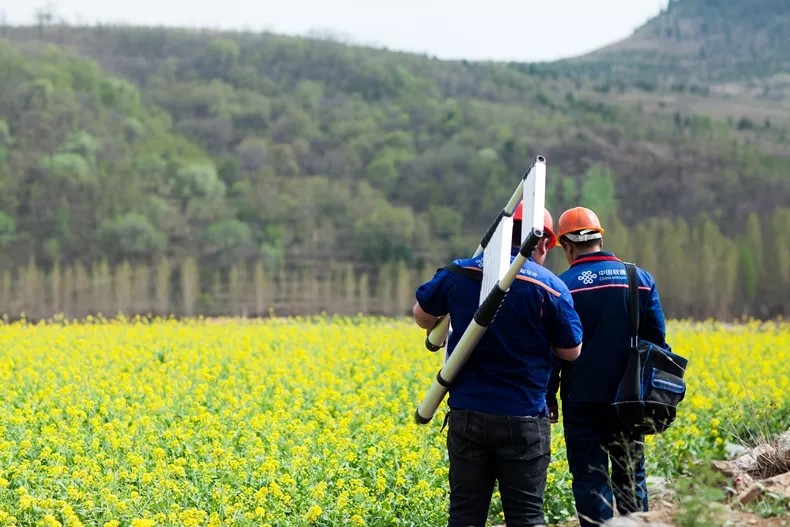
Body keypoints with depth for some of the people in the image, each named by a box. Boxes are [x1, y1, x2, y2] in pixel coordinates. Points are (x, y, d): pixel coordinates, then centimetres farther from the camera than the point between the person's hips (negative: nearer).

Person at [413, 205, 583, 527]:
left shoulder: (459, 274, 0)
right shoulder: (550, 288, -9)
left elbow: (422, 317, 14)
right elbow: (571, 352, -2)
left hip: (467, 413, 3)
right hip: (522, 419, -3)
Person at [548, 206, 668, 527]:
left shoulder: (564, 285, -8)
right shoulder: (641, 279, 3)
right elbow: (657, 340, 5)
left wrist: (549, 397, 2)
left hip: (583, 400, -3)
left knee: (590, 479, 1)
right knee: (630, 476, 13)